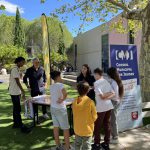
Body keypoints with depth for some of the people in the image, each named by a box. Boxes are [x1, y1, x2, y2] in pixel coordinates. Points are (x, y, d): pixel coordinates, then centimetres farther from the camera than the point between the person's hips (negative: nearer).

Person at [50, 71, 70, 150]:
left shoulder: (51, 86, 6)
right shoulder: (60, 85, -18)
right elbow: (65, 93, -35)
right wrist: (62, 100, -20)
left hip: (53, 108, 8)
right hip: (60, 109, -8)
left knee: (56, 127, 15)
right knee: (66, 128, 4)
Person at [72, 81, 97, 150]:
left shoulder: (75, 101, -8)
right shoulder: (90, 102, -20)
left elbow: (74, 114, 3)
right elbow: (94, 117, -12)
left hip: (77, 129, 4)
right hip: (87, 129, -4)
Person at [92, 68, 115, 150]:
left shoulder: (96, 83, -12)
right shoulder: (106, 82, 9)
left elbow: (101, 96, -18)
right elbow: (113, 94, 4)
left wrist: (106, 96, 0)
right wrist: (107, 97, -8)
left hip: (100, 107, -7)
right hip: (109, 106, 7)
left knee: (97, 126, 8)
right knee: (107, 125, 14)